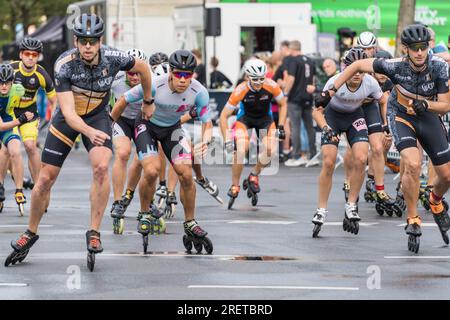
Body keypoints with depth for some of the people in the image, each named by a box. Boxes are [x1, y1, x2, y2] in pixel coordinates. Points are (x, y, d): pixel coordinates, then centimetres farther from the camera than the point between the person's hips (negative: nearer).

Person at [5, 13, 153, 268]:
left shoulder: (113, 58, -24)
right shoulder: (64, 65, -29)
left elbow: (143, 68, -1)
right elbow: (69, 113, -33)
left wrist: (148, 101, 12)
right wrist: (89, 132, -52)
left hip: (98, 116, 0)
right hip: (68, 118, 0)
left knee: (101, 167, -27)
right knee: (46, 179, 1)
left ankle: (94, 232, -16)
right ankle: (31, 234, 23)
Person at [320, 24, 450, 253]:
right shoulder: (396, 66, -27)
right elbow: (358, 65, -14)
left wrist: (424, 104, -38)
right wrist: (331, 90, -13)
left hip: (428, 116, 3)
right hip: (401, 116, -3)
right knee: (413, 165, -28)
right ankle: (413, 221, -11)